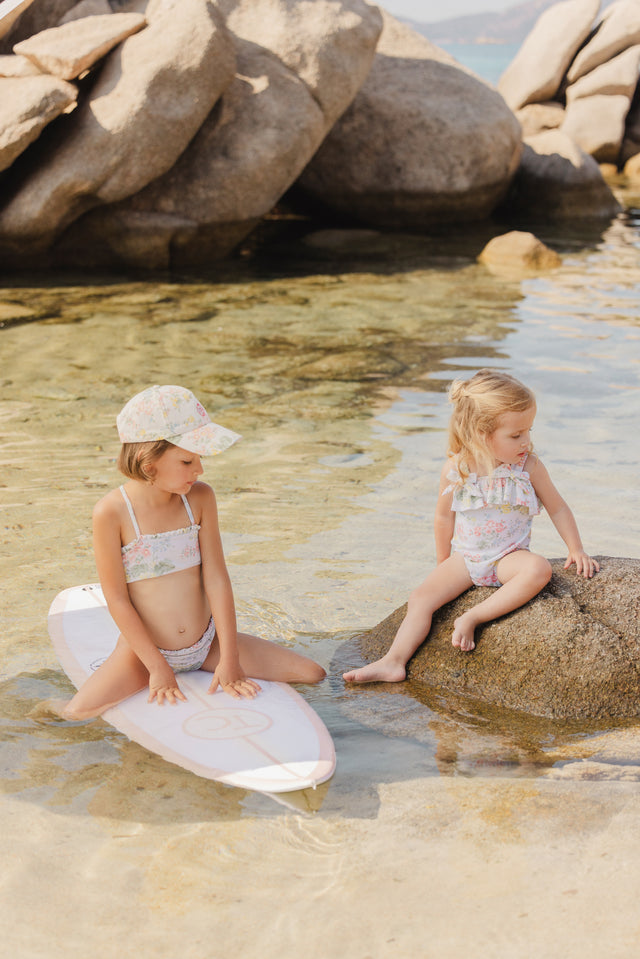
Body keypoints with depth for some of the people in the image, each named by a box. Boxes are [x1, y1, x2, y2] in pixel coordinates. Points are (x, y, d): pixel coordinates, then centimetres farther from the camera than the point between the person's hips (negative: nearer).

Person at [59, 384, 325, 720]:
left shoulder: (200, 498, -5)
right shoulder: (112, 513, -18)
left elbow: (216, 577, -6)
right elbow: (117, 598, -15)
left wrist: (229, 657, -10)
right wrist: (157, 668, -15)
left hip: (206, 642, 4)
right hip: (145, 648, -4)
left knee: (312, 673, -3)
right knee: (76, 713, -29)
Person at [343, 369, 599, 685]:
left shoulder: (528, 466, -10)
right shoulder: (455, 470, -9)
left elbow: (558, 508, 3)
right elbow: (444, 519, 6)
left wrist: (576, 550, -4)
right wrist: (444, 564, 13)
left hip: (508, 558, -1)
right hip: (464, 558, 1)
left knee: (539, 569, -34)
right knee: (420, 599, -16)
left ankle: (473, 618, -28)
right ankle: (393, 662, -19)